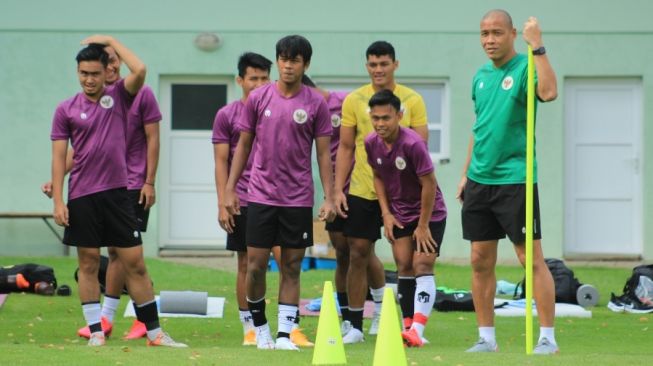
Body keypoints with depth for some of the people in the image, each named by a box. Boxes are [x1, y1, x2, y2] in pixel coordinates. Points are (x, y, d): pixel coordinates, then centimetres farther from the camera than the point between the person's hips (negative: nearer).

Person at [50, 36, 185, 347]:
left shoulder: (119, 97, 5)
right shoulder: (66, 110, 4)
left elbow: (139, 70, -14)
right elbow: (59, 156, 2)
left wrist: (111, 41, -4)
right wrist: (58, 200, -5)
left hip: (117, 193, 0)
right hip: (82, 196, 0)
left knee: (135, 264, 1)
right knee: (88, 265, 3)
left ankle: (154, 332, 5)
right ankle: (96, 331, 8)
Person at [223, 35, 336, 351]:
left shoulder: (315, 104, 0)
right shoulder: (258, 98, 2)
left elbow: (323, 153, 2)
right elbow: (243, 145, 8)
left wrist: (329, 198, -4)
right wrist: (230, 188, 4)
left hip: (298, 199, 0)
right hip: (261, 195, 0)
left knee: (291, 268, 1)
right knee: (255, 265, 0)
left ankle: (284, 334, 4)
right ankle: (260, 325, 18)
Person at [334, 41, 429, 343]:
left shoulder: (412, 100, 0)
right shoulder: (354, 100, 2)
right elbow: (345, 147, 6)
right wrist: (338, 189, -1)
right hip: (362, 190, 1)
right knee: (358, 252, 1)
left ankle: (409, 321, 12)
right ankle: (355, 326, 9)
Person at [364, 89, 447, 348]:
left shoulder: (413, 144, -27)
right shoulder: (372, 143, -7)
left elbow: (429, 183, -21)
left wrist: (423, 225, -16)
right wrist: (386, 213, 1)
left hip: (430, 213, -6)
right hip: (399, 214, 6)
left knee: (422, 266, -14)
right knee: (404, 267, 5)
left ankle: (417, 331, -24)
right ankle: (409, 327, 10)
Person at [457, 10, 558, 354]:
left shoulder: (524, 68, -8)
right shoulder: (481, 76, 13)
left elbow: (549, 92, -29)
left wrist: (537, 46, -30)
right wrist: (466, 174, 19)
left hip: (514, 179, -7)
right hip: (480, 180, 7)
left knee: (532, 259, -5)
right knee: (481, 262, 7)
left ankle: (547, 337, -1)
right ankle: (486, 337, 14)